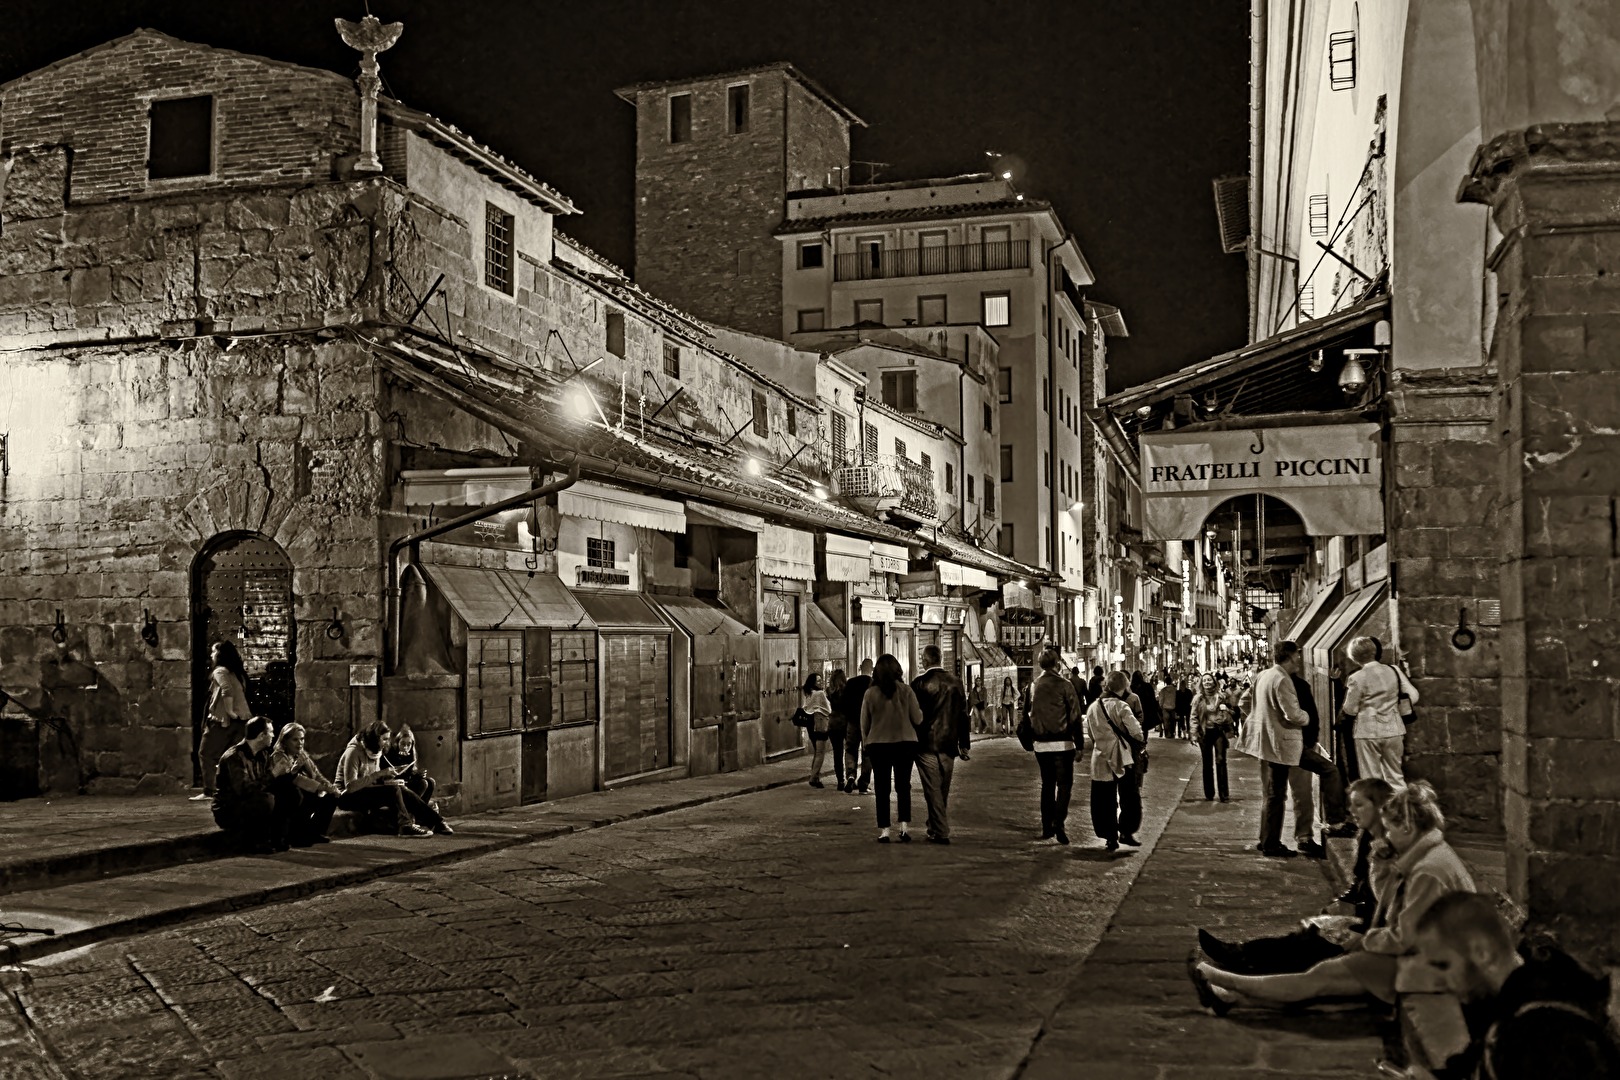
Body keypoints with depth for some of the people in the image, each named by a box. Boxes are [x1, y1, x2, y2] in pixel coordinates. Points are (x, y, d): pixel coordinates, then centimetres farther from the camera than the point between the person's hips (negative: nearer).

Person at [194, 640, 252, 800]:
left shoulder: (220, 671, -7)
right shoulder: (238, 672, 18)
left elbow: (227, 690, -24)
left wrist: (229, 712, -19)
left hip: (223, 720, -8)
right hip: (242, 718, 8)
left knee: (206, 754, 2)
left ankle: (208, 792, -2)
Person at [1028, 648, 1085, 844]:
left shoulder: (1034, 686, 7)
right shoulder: (1064, 684, -7)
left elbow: (1029, 715, 11)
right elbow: (1076, 715, -8)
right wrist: (1079, 743, -4)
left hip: (1041, 744, 5)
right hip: (1062, 743, -5)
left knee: (1047, 784, 14)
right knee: (1064, 784, -1)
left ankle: (1047, 827, 16)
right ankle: (1059, 822, -16)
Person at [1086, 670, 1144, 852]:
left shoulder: (1092, 708, 5)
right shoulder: (1121, 706, -12)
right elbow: (1136, 731, -18)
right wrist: (1141, 740, 2)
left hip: (1100, 760, 4)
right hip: (1122, 759, -4)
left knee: (1104, 802, 8)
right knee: (1130, 798, 12)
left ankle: (1110, 838, 8)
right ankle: (1126, 832, 12)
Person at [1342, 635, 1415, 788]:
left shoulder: (1357, 678, -11)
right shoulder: (1394, 671, 0)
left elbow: (1350, 710, -6)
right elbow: (1413, 695, 1)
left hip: (1368, 733, -4)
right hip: (1393, 731, 4)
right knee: (1395, 776, 14)